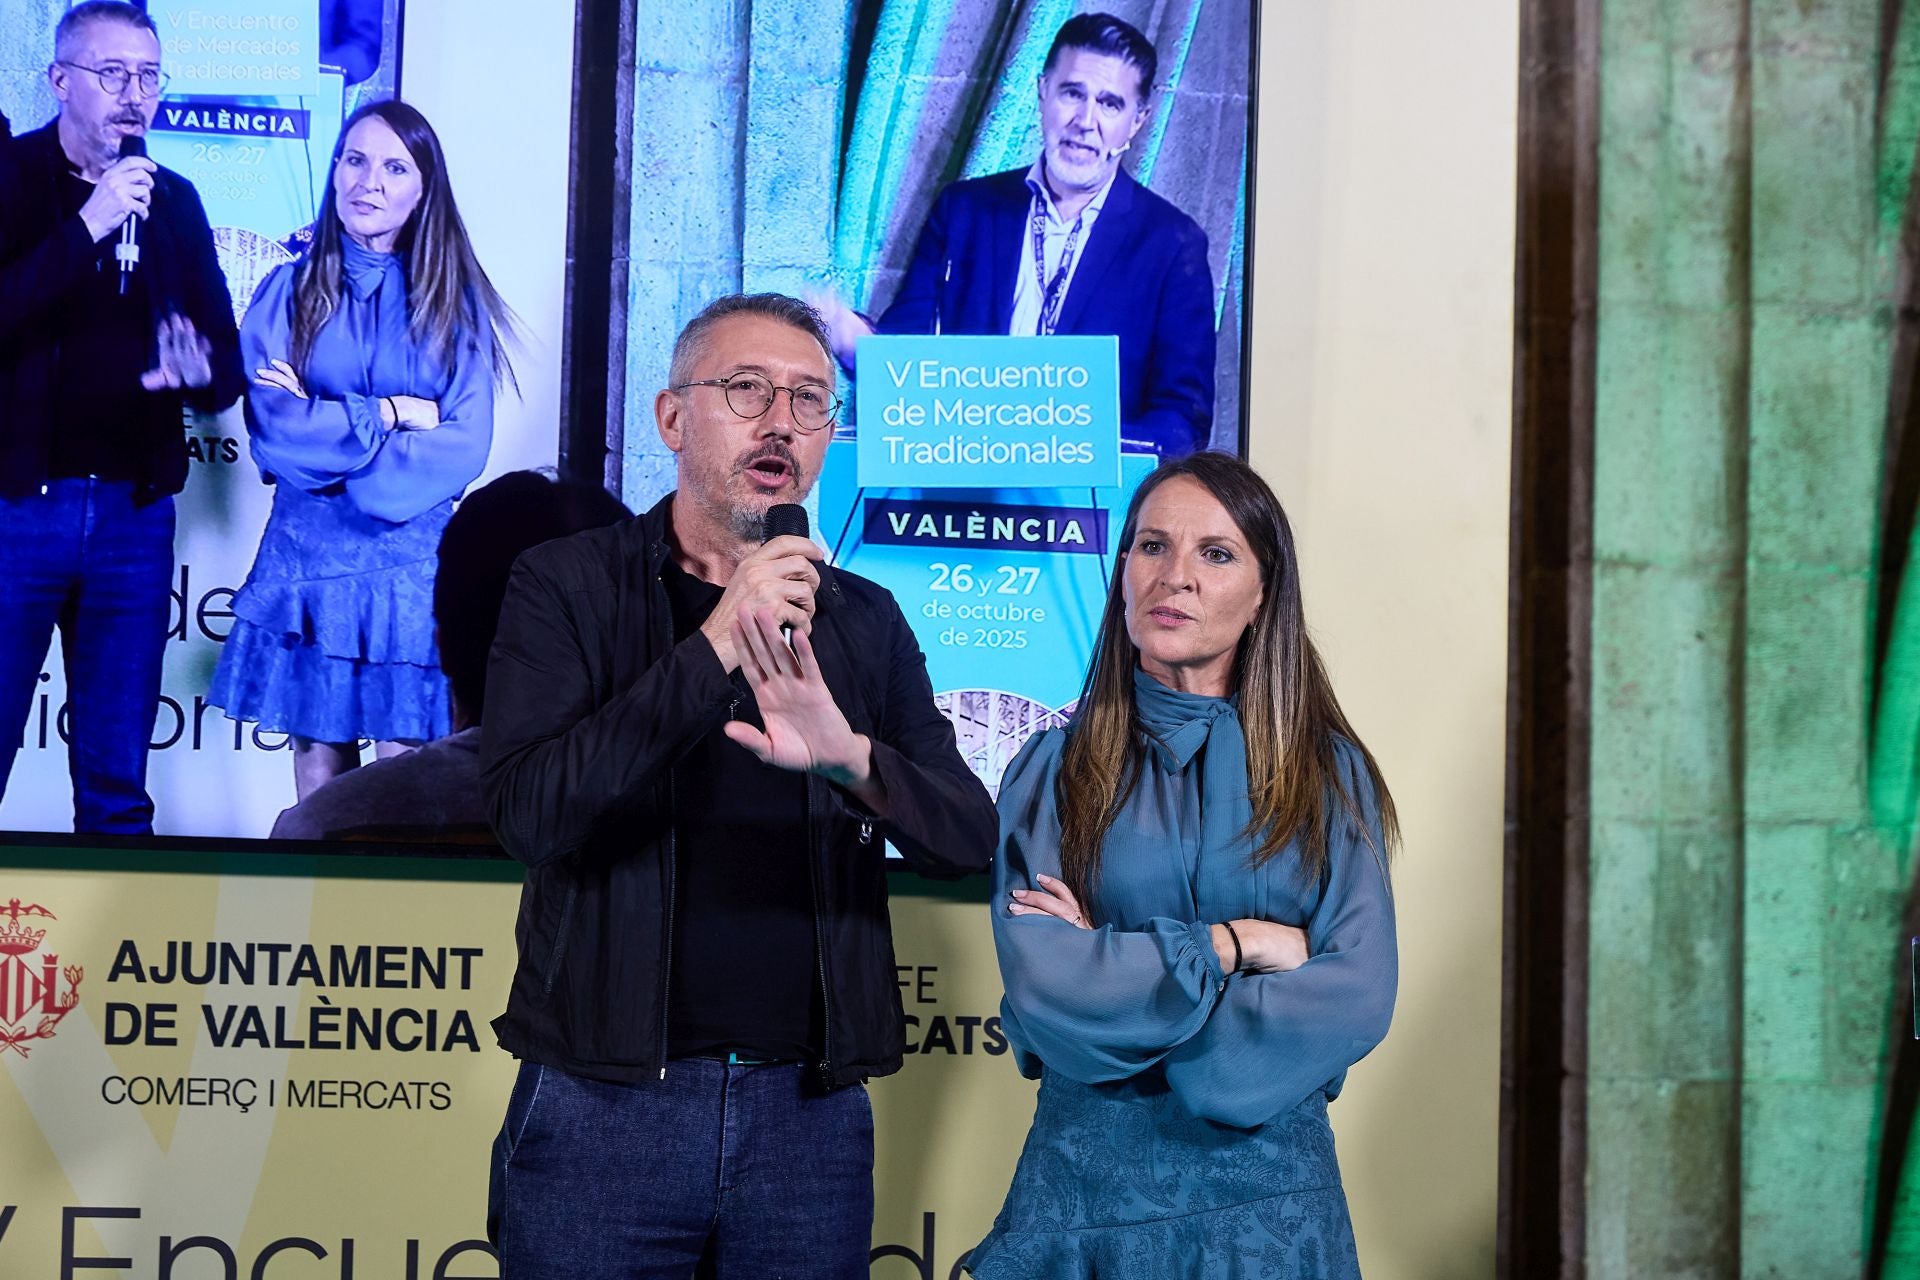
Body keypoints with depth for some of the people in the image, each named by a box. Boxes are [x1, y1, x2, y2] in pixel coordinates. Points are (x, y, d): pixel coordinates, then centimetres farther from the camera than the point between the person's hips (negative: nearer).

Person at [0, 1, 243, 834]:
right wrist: (87, 226, -20)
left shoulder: (173, 201, 11)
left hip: (135, 509, 4)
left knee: (118, 780, 8)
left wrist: (200, 374, -12)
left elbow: (226, 365, 10)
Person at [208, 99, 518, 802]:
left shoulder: (455, 303, 4)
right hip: (307, 563, 1)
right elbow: (272, 426, -7)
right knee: (319, 789, 5)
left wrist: (323, 428, -9)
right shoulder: (288, 292, 6)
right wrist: (390, 415, -7)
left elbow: (464, 447, -7)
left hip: (413, 567, -1)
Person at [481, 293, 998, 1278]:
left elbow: (966, 837, -1)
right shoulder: (567, 587, -1)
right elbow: (528, 812, -15)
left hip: (812, 1114, 3)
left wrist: (852, 758, -22)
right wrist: (713, 648, -23)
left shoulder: (864, 622, 9)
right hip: (605, 1104, -3)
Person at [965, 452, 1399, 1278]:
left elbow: (1358, 999, -10)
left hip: (1271, 1199, 1)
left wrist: (1115, 973, -13)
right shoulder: (1050, 773, -1)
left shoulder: (1330, 774, 1)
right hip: (1089, 1191, -1)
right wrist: (1238, 944, -12)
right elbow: (1041, 986, -13)